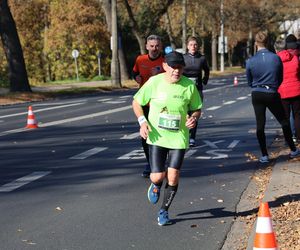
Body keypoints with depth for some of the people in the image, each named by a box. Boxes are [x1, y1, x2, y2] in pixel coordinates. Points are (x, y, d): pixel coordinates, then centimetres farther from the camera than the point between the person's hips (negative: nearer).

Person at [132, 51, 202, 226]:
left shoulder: (189, 86, -5)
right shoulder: (154, 82, -8)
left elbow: (197, 109, 8)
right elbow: (136, 103, 4)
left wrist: (194, 118, -15)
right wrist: (142, 122, -11)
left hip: (179, 138, 1)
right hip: (157, 137, -1)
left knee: (173, 177, -4)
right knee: (157, 177, -7)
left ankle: (164, 212, 20)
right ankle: (156, 186, 34)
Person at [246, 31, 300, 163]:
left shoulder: (250, 61, -7)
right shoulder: (276, 58, -7)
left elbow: (250, 82, 7)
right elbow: (280, 79, 6)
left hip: (257, 95, 0)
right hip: (272, 94, 0)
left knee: (260, 125, 6)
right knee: (284, 122, 14)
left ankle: (264, 155, 7)